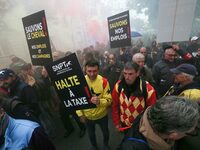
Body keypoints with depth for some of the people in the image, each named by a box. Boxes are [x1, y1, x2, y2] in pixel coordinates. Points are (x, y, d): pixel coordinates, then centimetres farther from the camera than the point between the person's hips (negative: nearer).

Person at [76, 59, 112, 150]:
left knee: (105, 132, 27)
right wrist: (80, 114, -7)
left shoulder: (104, 81, -24)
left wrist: (99, 101, -40)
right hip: (87, 116, 1)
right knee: (91, 134, 28)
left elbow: (109, 100, -21)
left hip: (102, 115, -1)